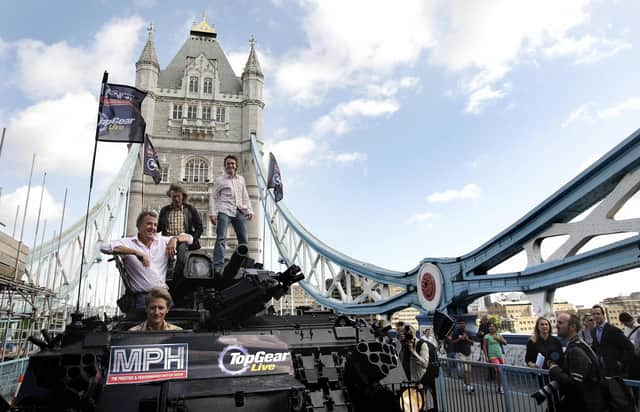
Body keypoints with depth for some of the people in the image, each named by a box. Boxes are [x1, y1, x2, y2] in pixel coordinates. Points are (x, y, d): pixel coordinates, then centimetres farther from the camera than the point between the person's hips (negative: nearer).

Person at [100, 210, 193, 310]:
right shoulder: (128, 242, 5)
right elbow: (104, 247, -12)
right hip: (142, 296, -3)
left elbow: (189, 238, 22)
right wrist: (135, 252, -18)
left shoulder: (163, 242, 17)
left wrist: (174, 239, 0)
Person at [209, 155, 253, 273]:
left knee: (244, 239, 3)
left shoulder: (241, 179, 21)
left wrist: (249, 210, 9)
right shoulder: (220, 180, 11)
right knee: (221, 238, -15)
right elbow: (213, 197, 8)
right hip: (224, 211, -4)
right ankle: (218, 265, -20)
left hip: (239, 211, 4)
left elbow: (245, 196, 22)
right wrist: (212, 213, -3)